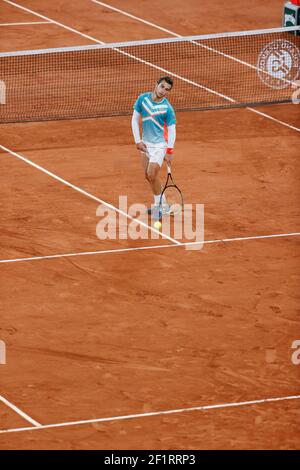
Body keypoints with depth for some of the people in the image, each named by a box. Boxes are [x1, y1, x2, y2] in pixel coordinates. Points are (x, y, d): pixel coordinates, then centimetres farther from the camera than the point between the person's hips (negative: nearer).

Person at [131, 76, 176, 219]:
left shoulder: (167, 108, -16)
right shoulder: (143, 99, -5)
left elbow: (172, 131, -10)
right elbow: (135, 120, 2)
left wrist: (169, 152, -12)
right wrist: (138, 141, -2)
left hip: (159, 144, -5)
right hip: (145, 143, 5)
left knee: (152, 174, -14)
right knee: (148, 175, 9)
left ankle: (160, 205, 2)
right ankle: (161, 204, 24)